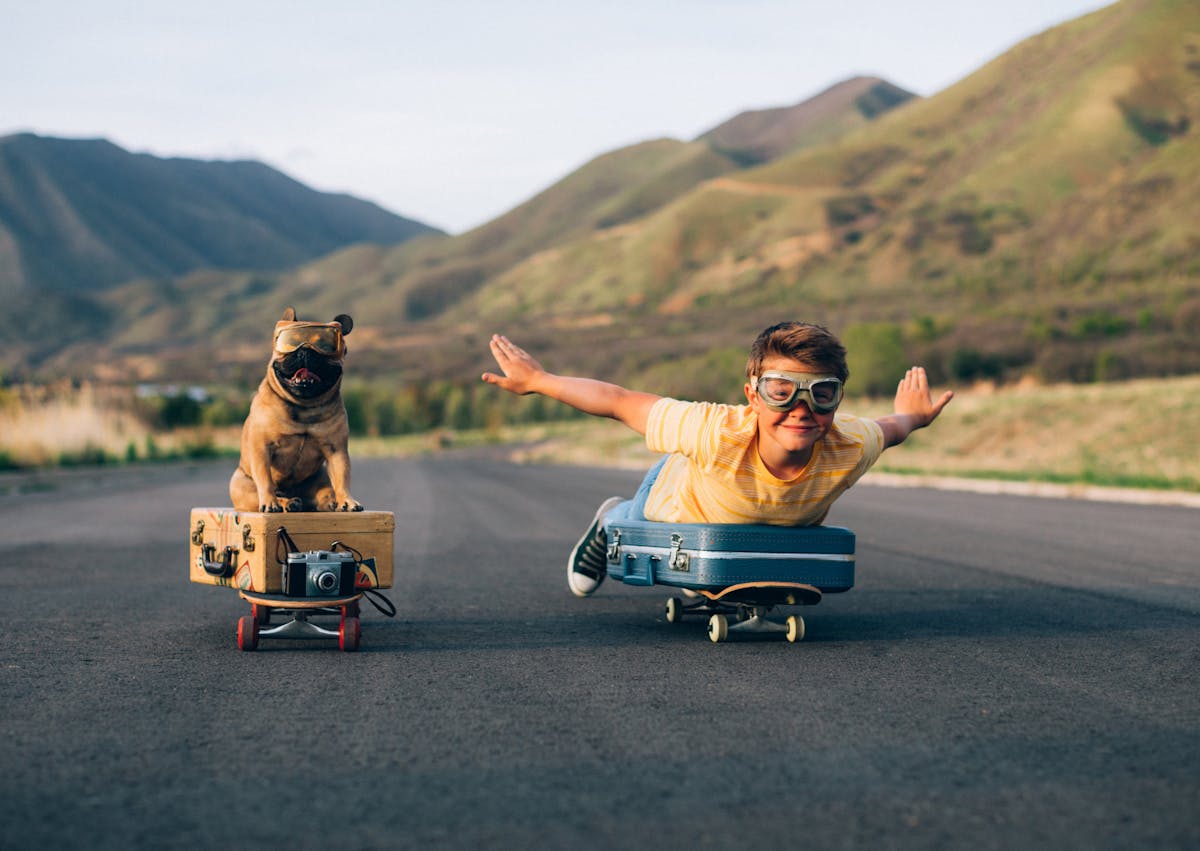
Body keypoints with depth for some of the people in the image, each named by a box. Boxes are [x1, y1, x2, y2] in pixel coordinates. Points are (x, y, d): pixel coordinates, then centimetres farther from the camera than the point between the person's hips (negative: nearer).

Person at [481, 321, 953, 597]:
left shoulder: (851, 450, -42)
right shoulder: (717, 434, -49)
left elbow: (892, 428, -18)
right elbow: (621, 402, -36)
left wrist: (911, 417, 5)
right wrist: (536, 380, -25)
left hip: (782, 531, 2)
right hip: (675, 496, -2)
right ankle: (609, 521, 62)